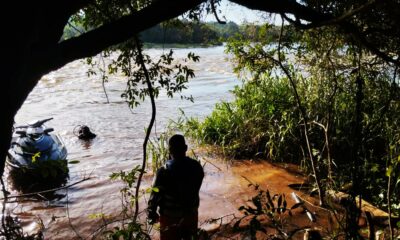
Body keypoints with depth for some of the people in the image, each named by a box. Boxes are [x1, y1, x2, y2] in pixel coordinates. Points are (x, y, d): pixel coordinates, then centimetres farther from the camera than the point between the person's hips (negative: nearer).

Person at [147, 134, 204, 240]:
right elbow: (196, 189, -1)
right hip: (191, 213, 4)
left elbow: (155, 195, -18)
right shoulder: (197, 167, -11)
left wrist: (151, 214, -2)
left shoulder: (164, 172, -25)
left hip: (171, 216, -4)